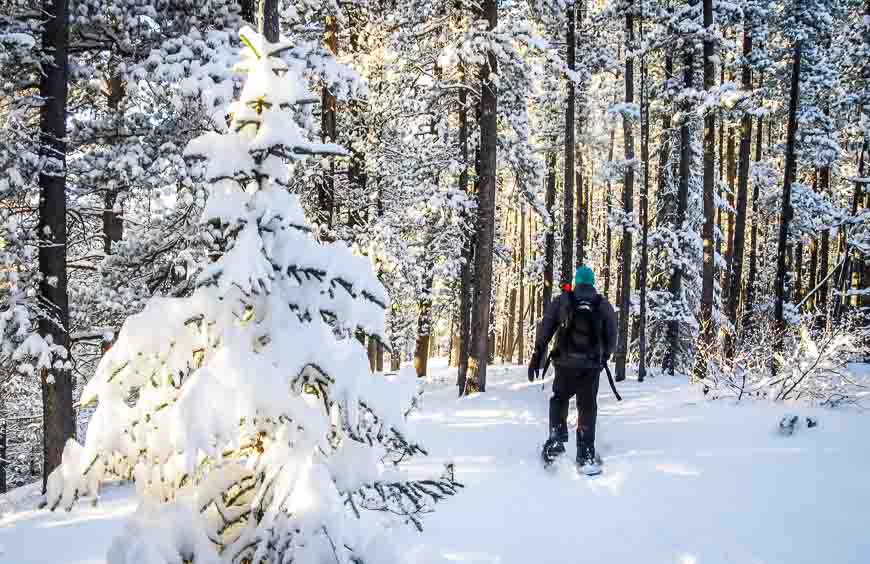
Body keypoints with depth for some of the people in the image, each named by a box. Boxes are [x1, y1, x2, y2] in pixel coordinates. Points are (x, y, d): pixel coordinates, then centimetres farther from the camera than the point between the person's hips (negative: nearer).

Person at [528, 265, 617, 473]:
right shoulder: (605, 306, 8)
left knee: (559, 398, 19)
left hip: (565, 362, 0)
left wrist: (537, 357, 7)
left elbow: (544, 331, 2)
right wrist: (604, 358, 23)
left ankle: (556, 439, 3)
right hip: (591, 365, 0)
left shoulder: (561, 301, 5)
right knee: (587, 407, 7)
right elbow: (611, 337, 8)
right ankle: (586, 456, 3)